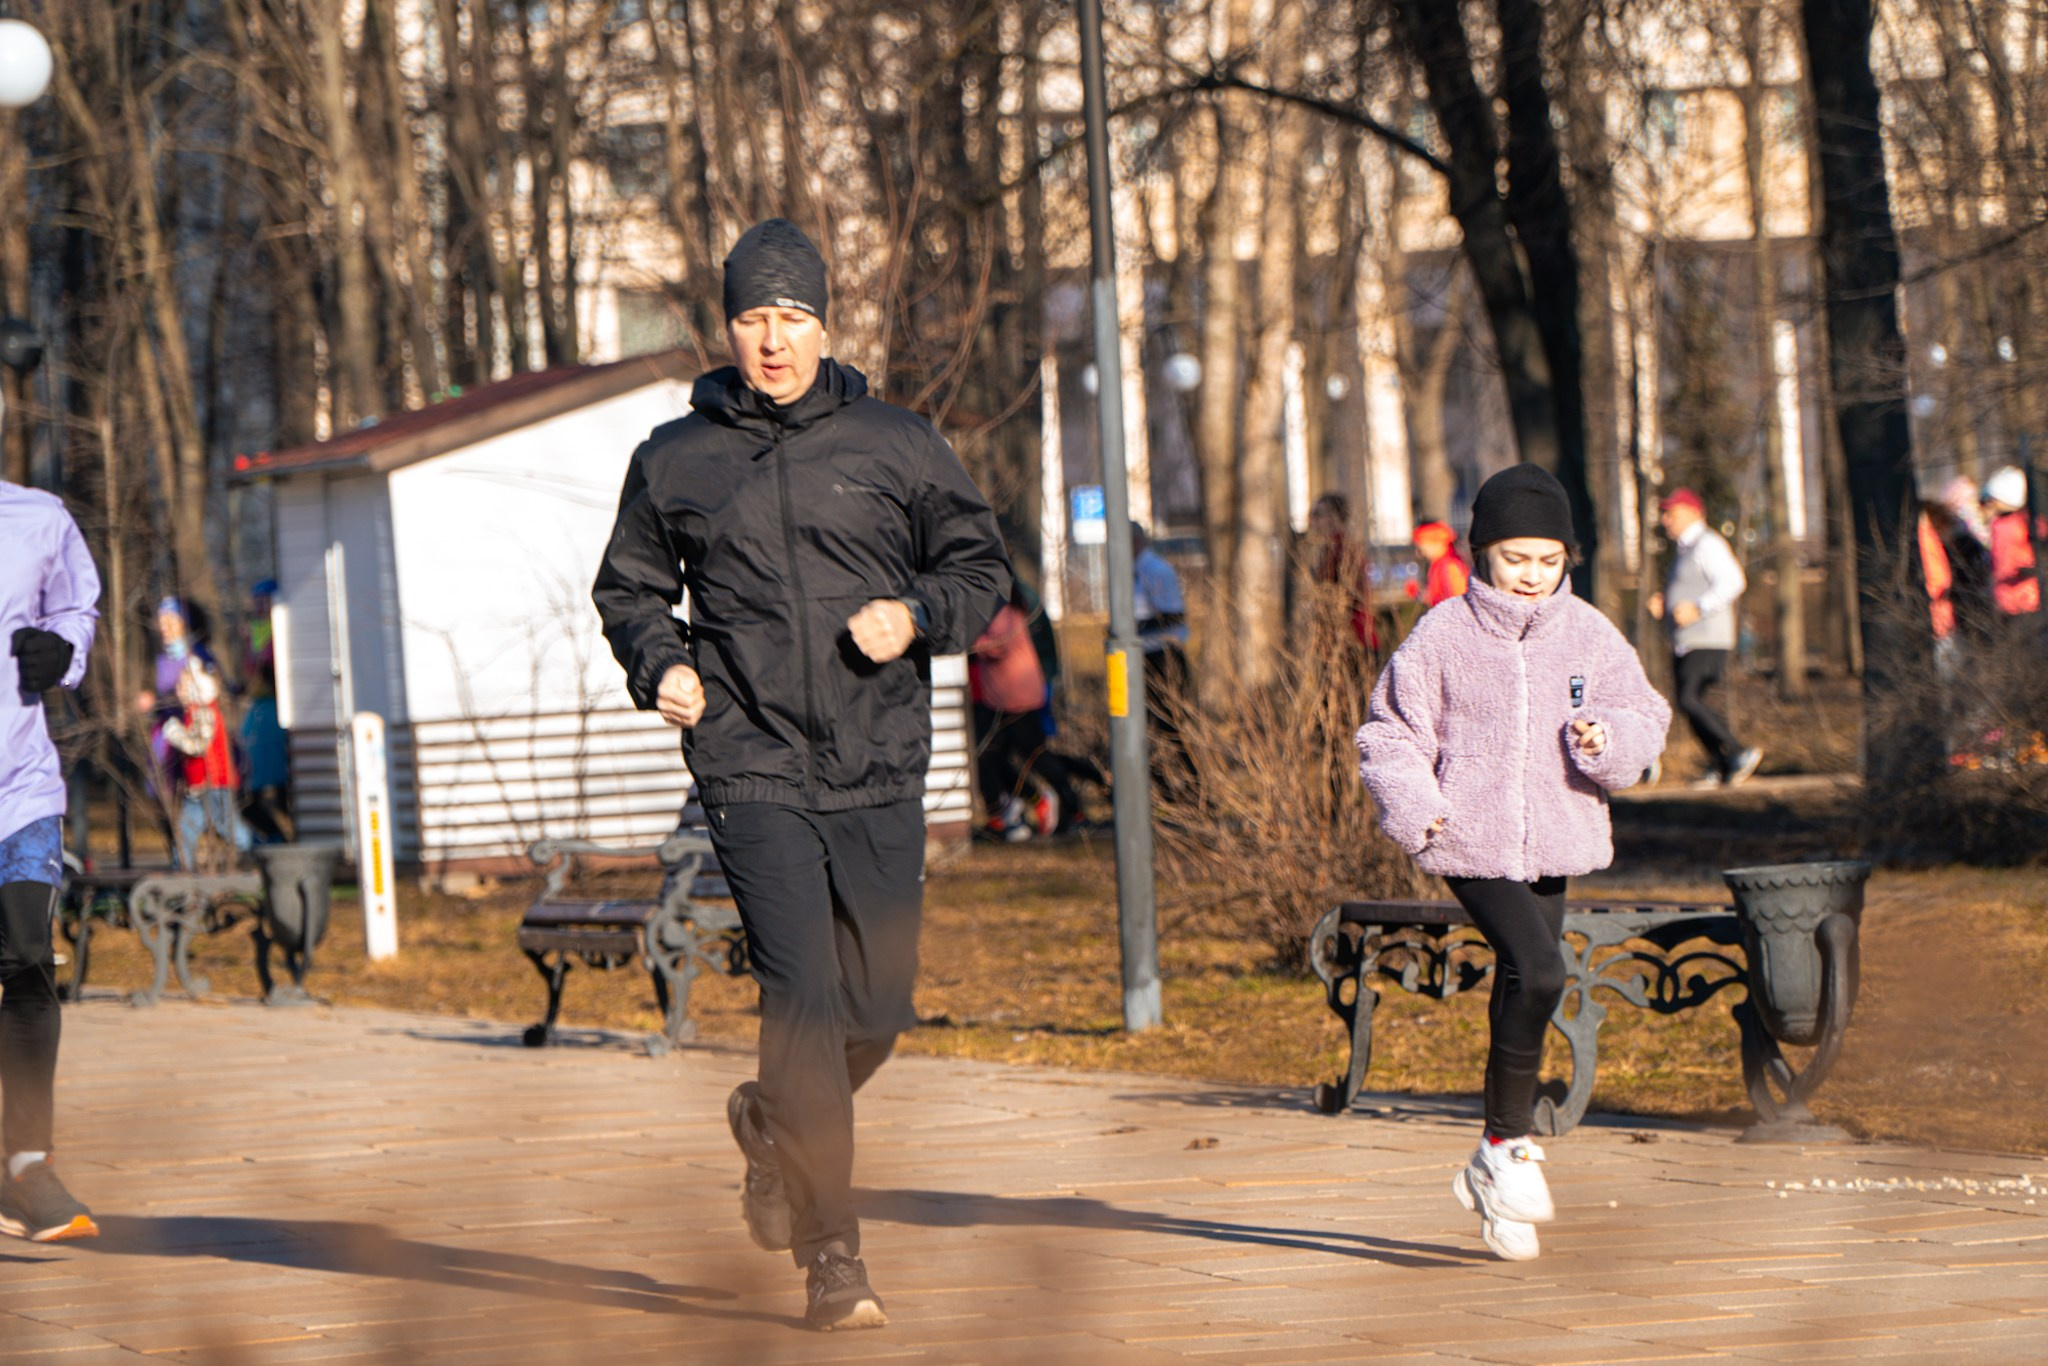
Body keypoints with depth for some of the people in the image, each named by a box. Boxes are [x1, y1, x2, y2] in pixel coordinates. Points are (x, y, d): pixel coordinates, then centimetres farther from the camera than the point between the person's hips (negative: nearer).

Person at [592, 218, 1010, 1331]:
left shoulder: (896, 446, 6)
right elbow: (628, 586, 18)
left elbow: (982, 569, 12)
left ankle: (772, 1124, 39)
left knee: (876, 1010, 6)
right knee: (803, 996, -15)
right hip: (752, 769, -2)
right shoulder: (674, 461, 6)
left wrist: (915, 615, -8)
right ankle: (831, 1255, -12)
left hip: (881, 774, 2)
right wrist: (661, 663, -2)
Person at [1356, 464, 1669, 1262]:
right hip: (1471, 843, -4)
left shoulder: (1590, 637, 5)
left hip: (1555, 843, 5)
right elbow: (1391, 731, 2)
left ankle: (1492, 1168, 26)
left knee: (1523, 992, 11)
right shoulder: (1443, 636, -4)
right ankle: (1510, 1144, -10)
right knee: (1537, 971, -23)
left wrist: (1608, 740, -13)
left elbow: (1645, 722, 10)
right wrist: (1412, 805, -14)